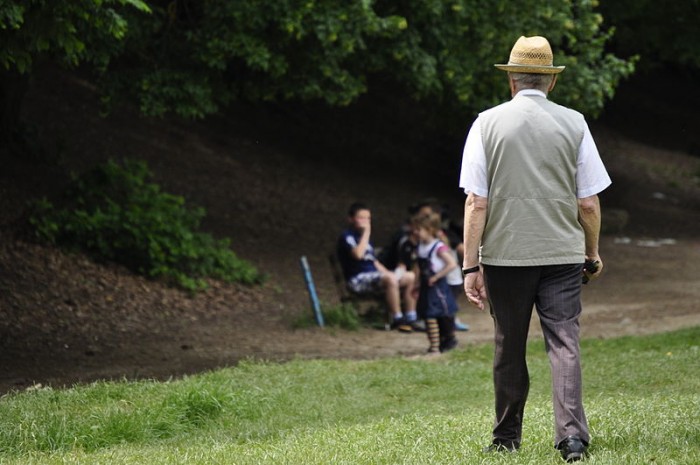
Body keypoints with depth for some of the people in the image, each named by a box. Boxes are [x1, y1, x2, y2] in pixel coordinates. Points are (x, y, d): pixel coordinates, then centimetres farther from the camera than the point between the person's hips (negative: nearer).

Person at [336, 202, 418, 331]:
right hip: (358, 280, -9)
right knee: (390, 279, -34)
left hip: (373, 275, 9)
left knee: (410, 276, 5)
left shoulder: (364, 237, 22)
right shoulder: (346, 237, -6)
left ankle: (411, 317, 3)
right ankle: (397, 319, -29)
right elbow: (358, 254, -25)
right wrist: (366, 233, -17)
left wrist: (387, 272, 9)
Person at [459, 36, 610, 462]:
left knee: (510, 347, 10)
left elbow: (476, 203, -4)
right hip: (562, 252, 0)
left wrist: (471, 266, -2)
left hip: (505, 253, 0)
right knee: (564, 342, -2)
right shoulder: (573, 123, 2)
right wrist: (593, 252, 17)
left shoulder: (488, 123, 0)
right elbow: (589, 204, 2)